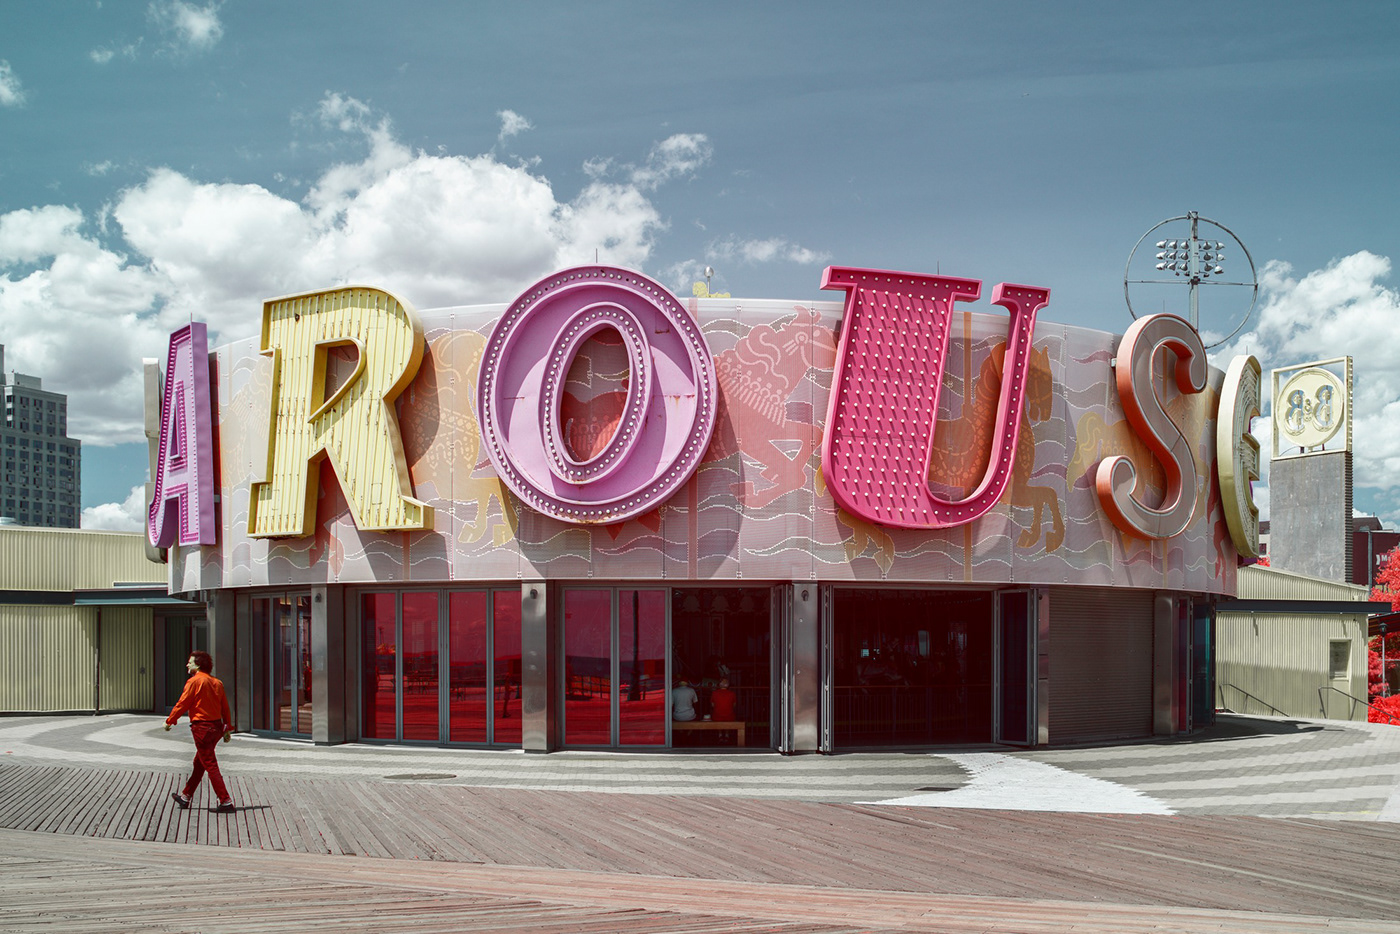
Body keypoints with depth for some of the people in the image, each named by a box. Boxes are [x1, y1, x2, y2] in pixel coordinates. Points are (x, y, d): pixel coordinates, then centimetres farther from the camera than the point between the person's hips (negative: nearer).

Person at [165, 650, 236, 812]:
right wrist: (228, 729, 14)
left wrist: (169, 721, 3)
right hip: (216, 726, 8)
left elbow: (182, 704, -9)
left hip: (201, 727, -8)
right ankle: (186, 796, 33)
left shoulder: (195, 681, -12)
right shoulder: (217, 682, 9)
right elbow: (225, 708, 10)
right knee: (199, 763, 20)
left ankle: (226, 801, -10)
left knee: (210, 765, -6)